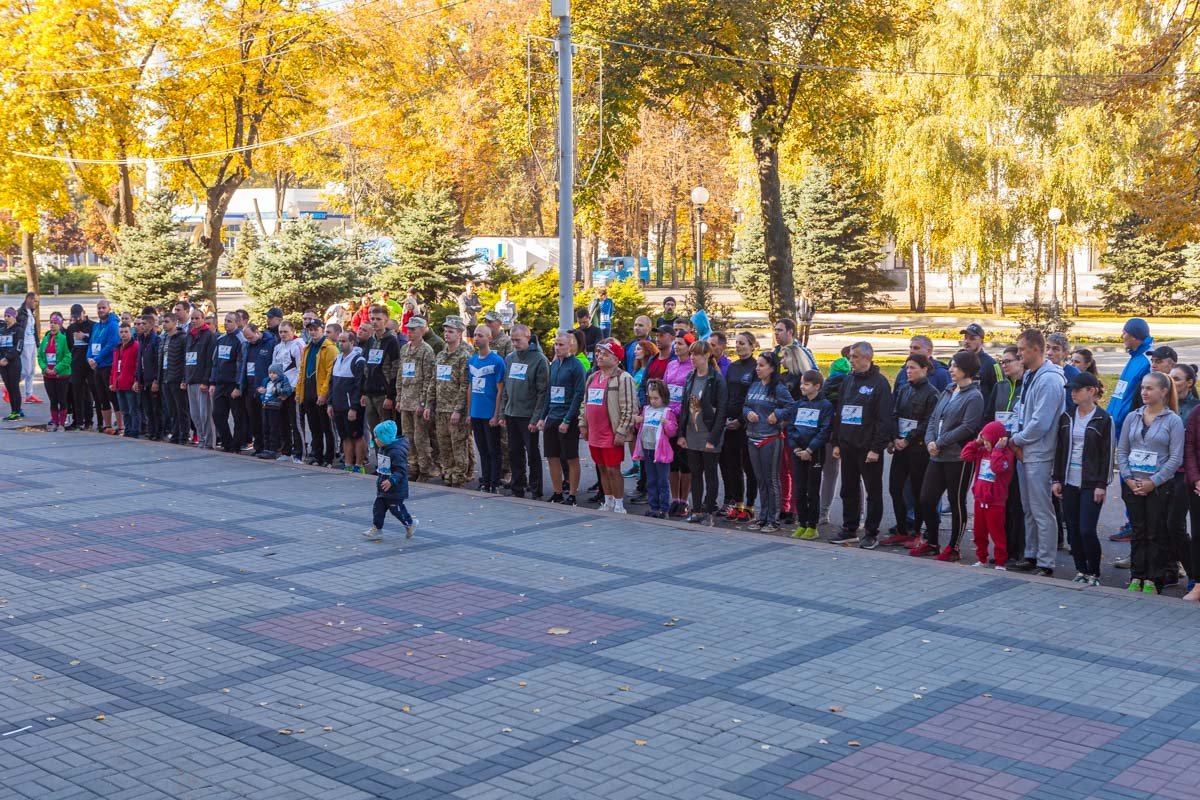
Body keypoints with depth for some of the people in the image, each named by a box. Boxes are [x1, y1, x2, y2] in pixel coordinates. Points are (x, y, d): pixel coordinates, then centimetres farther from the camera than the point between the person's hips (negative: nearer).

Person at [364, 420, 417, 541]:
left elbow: (401, 470, -28)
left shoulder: (396, 452, -24)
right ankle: (376, 529, 13)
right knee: (378, 507, 7)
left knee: (396, 508, 2)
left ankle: (410, 524, 23)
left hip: (395, 489, -9)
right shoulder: (382, 449, 7)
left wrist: (391, 481, -37)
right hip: (383, 487, 9)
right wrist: (380, 479, 25)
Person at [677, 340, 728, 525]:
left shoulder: (717, 380, -12)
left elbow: (721, 412, -14)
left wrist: (713, 439, -17)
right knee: (695, 474, 10)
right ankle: (697, 511, 18)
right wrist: (682, 433, 5)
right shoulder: (690, 378, 8)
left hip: (709, 436, -6)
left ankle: (710, 512, 12)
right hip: (692, 436, 6)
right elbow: (684, 407, 11)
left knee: (710, 475, 4)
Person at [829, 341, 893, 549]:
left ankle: (872, 533, 8)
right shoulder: (848, 381, 13)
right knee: (848, 490, 12)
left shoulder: (879, 383, -8)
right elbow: (838, 413, 18)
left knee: (873, 491, 2)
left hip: (868, 448, -7)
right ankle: (849, 529, 21)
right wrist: (836, 442, 11)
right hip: (847, 446, 7)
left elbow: (885, 419, -12)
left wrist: (877, 448, -17)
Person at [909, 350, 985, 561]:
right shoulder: (947, 393, 14)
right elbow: (933, 419, 14)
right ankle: (930, 542, 23)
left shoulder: (974, 397, -9)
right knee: (926, 500, 9)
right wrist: (930, 440, -4)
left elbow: (967, 427, -17)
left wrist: (940, 443, -16)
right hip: (937, 456, 8)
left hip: (958, 457, -7)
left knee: (957, 503, 4)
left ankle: (953, 547, 15)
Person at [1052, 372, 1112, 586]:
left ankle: (1094, 574, 6)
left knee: (1087, 530, -8)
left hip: (1091, 484, -5)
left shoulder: (1103, 419, -5)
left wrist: (1102, 485, -10)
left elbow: (1107, 454, -6)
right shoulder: (1067, 417, 9)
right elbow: (1059, 449, 12)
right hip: (1069, 482, 5)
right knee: (1073, 529, 6)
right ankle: (1081, 570, 18)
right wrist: (1056, 479, 7)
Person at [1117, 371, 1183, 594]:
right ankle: (1136, 577, 15)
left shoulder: (1173, 420, -4)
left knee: (1157, 534, 2)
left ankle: (1153, 580, 10)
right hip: (1133, 485, 3)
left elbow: (1176, 458, -8)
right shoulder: (1132, 417, 7)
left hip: (1160, 486, -3)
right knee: (1138, 532, 8)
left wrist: (1153, 482, -13)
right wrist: (1128, 478, -4)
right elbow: (1121, 450, 8)